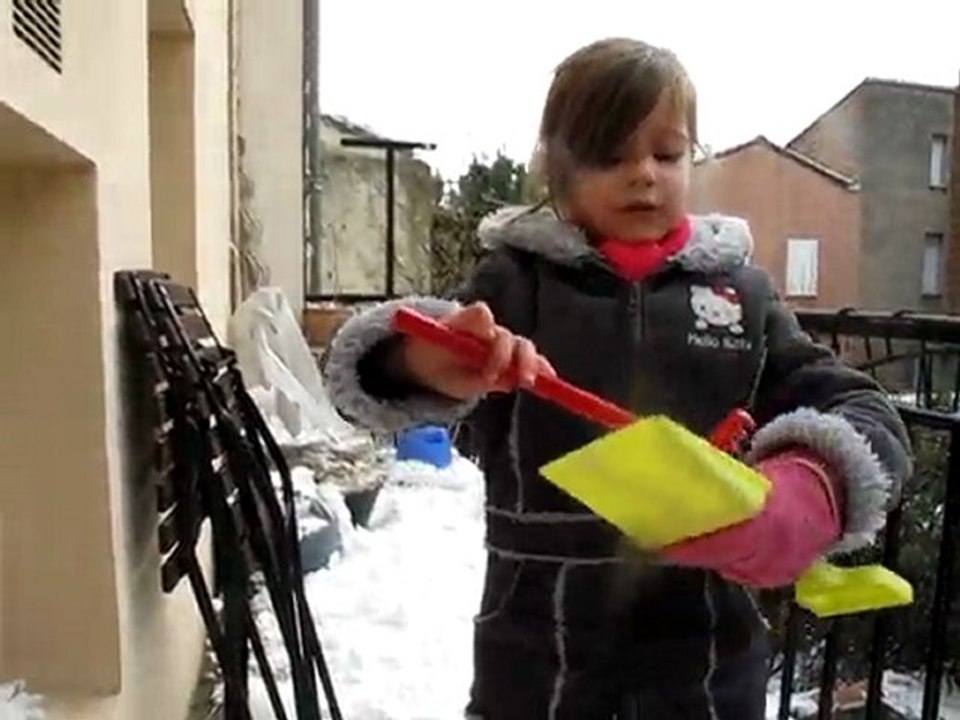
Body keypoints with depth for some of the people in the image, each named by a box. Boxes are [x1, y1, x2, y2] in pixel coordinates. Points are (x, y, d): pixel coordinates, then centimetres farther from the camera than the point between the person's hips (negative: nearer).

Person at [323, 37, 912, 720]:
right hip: (540, 655, -1)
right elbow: (370, 367, -12)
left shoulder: (741, 289, 2)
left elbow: (866, 415, -2)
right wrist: (422, 362, -37)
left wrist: (814, 486, -26)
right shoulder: (516, 280, -3)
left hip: (706, 654, 2)